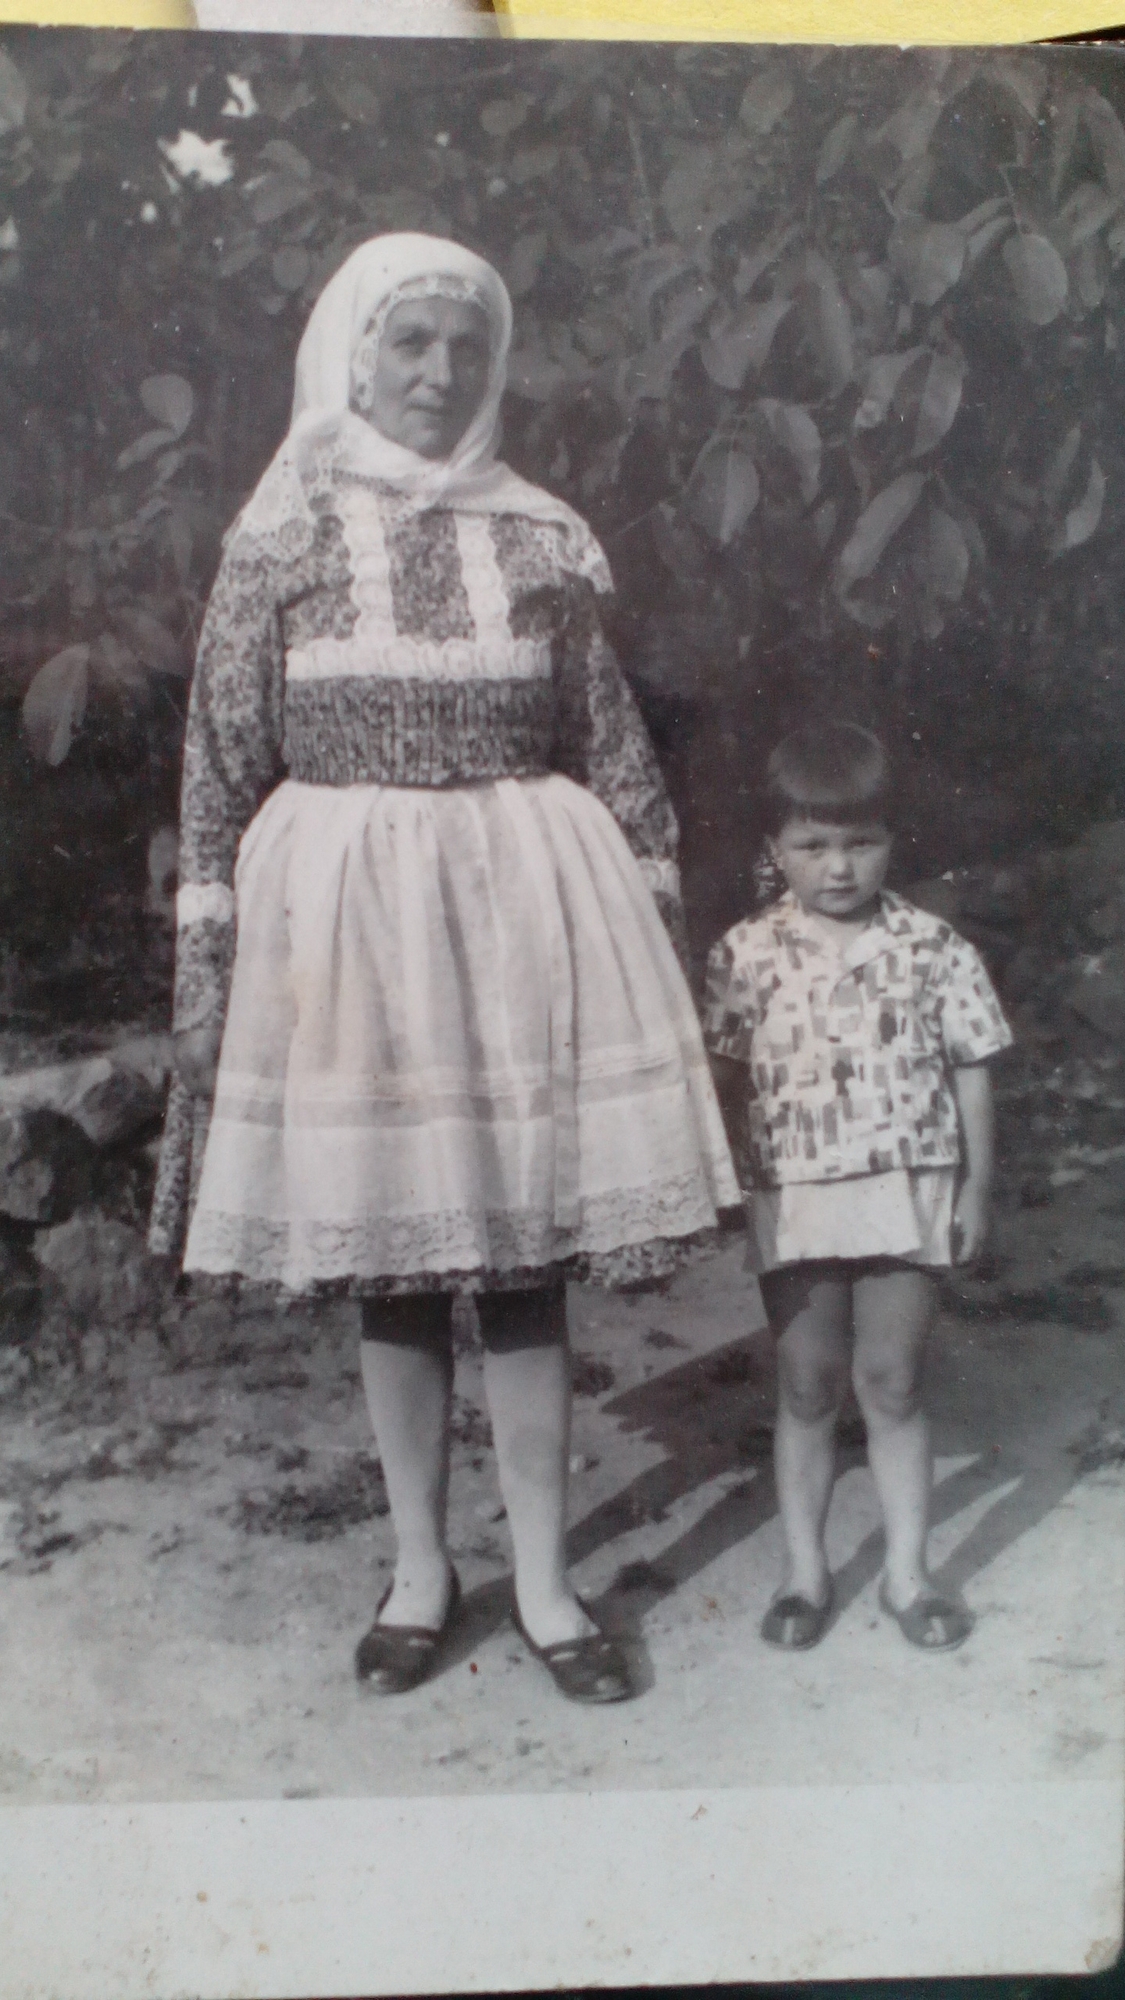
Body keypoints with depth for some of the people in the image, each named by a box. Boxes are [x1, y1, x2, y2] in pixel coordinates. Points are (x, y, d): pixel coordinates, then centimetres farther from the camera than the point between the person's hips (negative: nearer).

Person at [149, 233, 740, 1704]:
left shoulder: (541, 537, 8)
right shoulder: (283, 537, 4)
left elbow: (614, 751, 9)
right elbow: (221, 762, 2)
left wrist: (660, 922, 6)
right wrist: (206, 961, -2)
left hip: (525, 904, 1)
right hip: (346, 913, 0)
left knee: (528, 1257, 3)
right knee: (388, 1259, 8)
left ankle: (545, 1582, 17)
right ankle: (420, 1569, 25)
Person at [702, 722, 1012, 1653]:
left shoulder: (933, 949, -2)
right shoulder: (745, 958, -3)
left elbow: (970, 1077, 3)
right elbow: (725, 1085, 0)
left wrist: (974, 1189, 3)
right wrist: (731, 1190, -4)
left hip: (908, 1198, 0)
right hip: (795, 1203, 0)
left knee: (893, 1385, 7)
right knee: (808, 1391, 10)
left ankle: (907, 1571, 22)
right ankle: (805, 1571, 24)